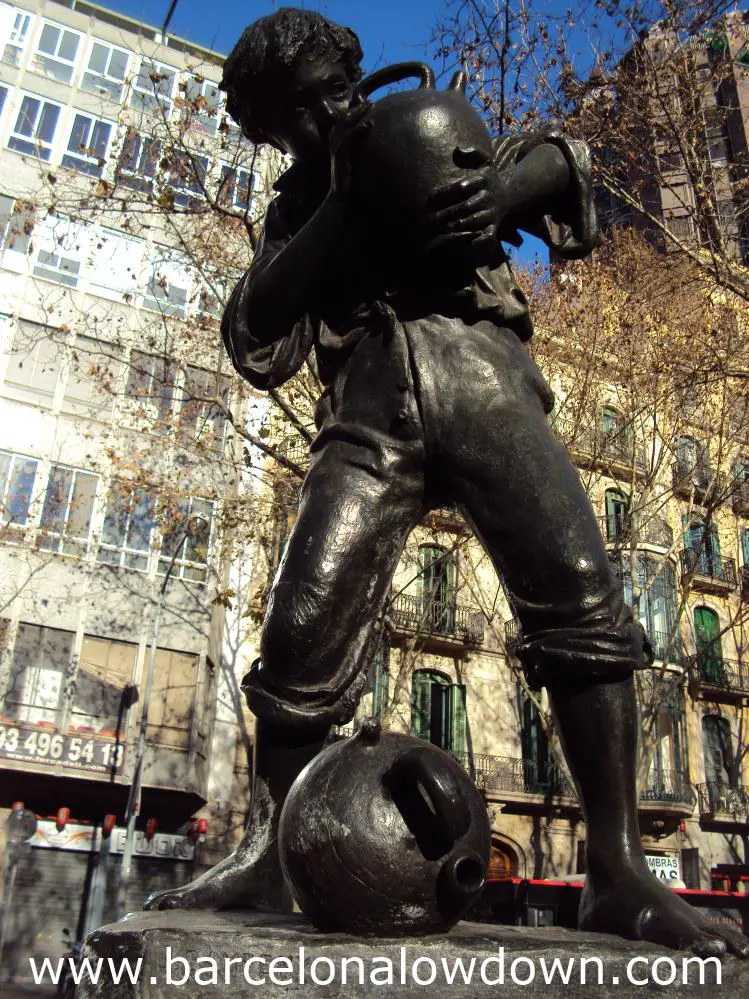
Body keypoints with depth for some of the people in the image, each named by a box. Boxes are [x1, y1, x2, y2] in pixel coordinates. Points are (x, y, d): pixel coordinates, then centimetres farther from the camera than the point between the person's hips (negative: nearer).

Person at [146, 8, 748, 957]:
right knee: (304, 625, -13)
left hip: (478, 372, 0)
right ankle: (264, 860, 5)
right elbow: (256, 332, 8)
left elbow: (560, 159, 15)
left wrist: (505, 183, -10)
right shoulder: (295, 209, 25)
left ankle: (619, 875, -10)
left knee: (580, 594, -17)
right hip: (369, 405, 1)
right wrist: (340, 202, -1)